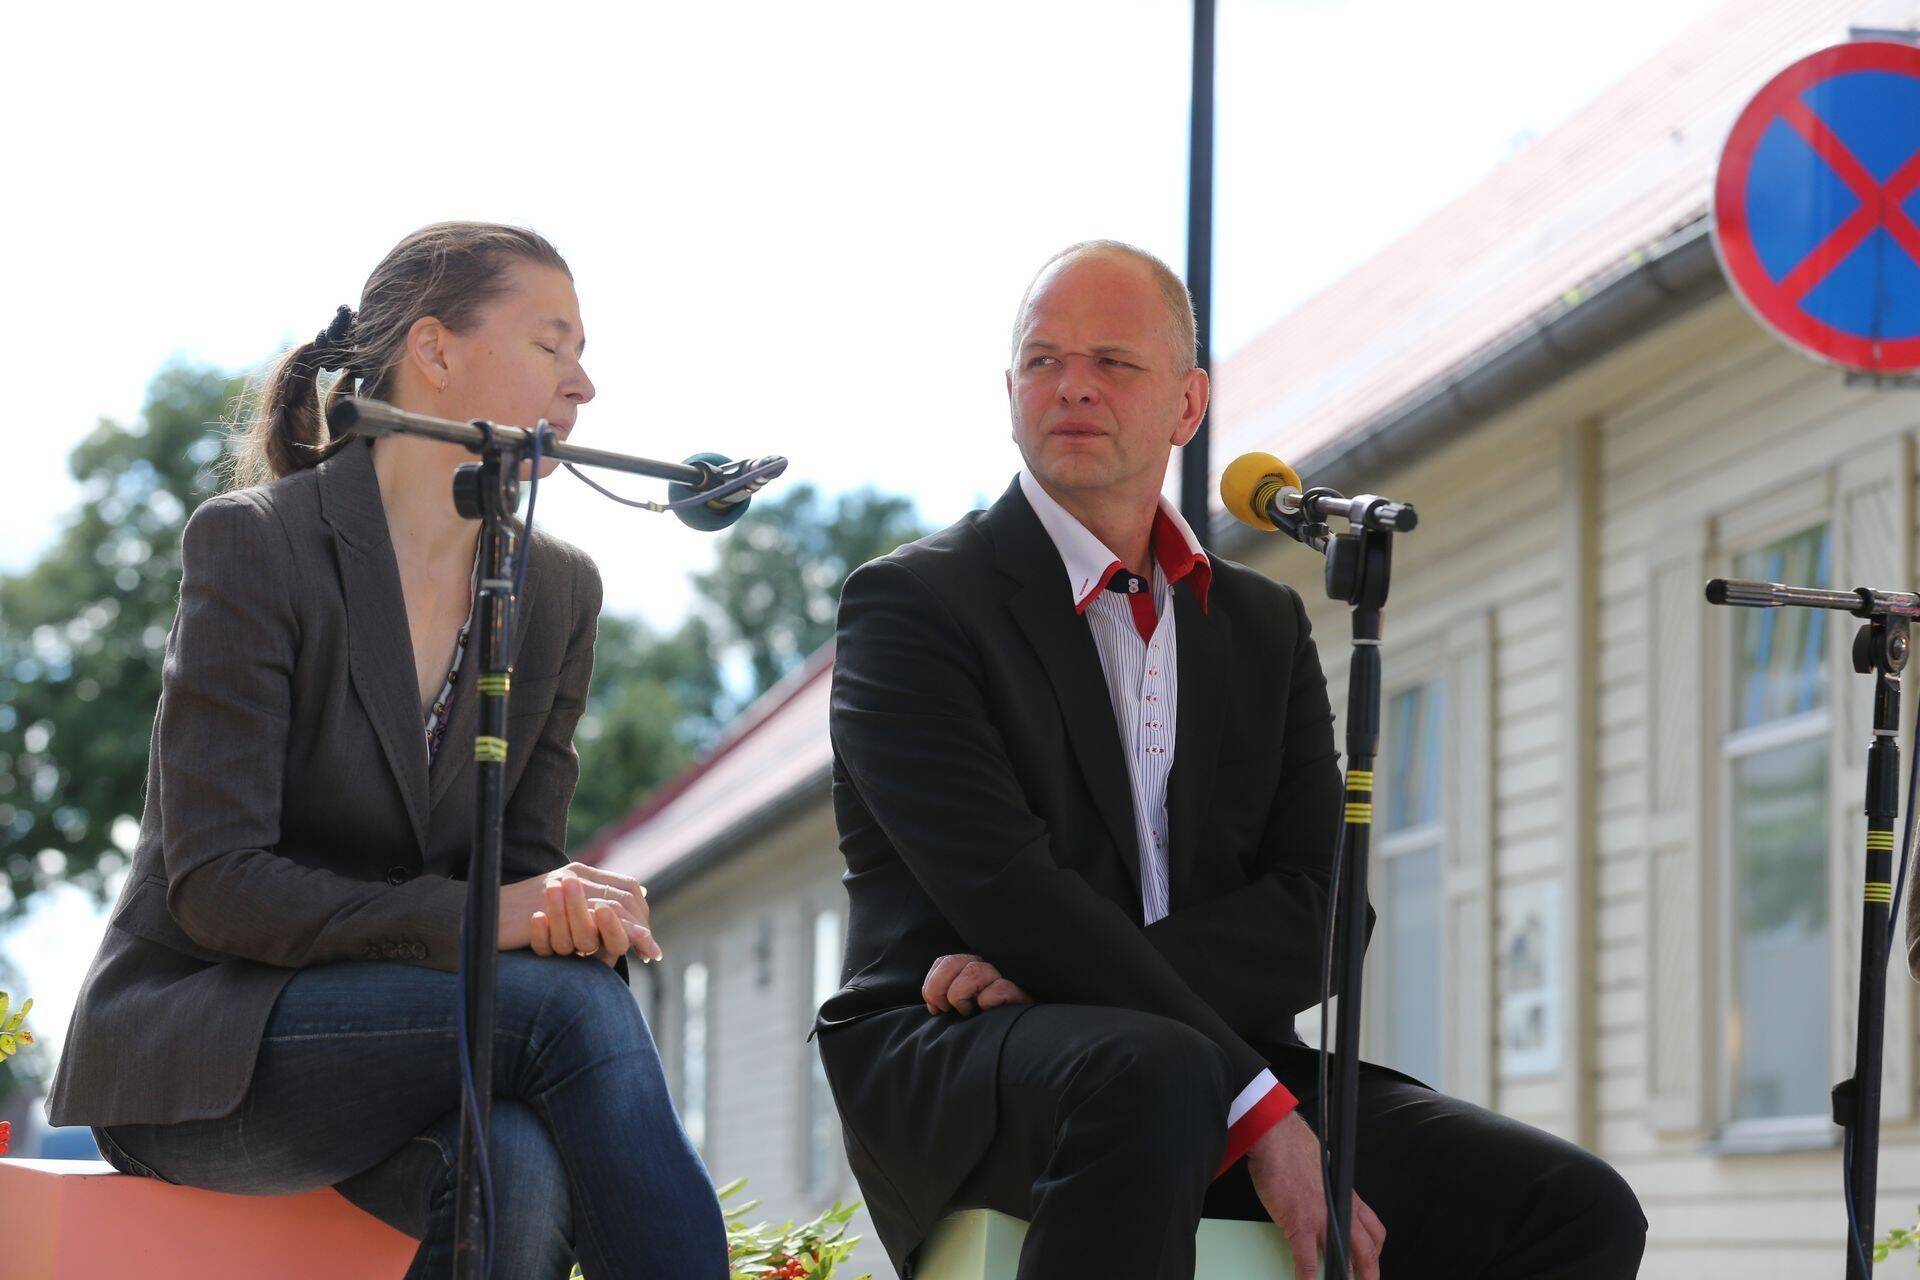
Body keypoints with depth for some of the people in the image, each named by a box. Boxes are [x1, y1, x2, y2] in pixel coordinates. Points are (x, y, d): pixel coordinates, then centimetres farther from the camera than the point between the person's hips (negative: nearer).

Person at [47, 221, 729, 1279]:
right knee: (571, 1003, -30)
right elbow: (214, 884, -16)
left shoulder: (559, 588, 9)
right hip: (198, 1052, -5)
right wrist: (469, 917, -27)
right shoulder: (254, 541, -10)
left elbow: (524, 865, 8)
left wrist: (577, 914, -18)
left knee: (523, 1163, -33)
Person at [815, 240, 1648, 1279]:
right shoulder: (914, 602, 1)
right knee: (1154, 1071, -41)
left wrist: (1051, 971, -14)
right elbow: (1005, 891, -13)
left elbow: (1316, 915, 5)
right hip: (953, 1070, -5)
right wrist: (1257, 1111, -22)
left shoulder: (1265, 627, 18)